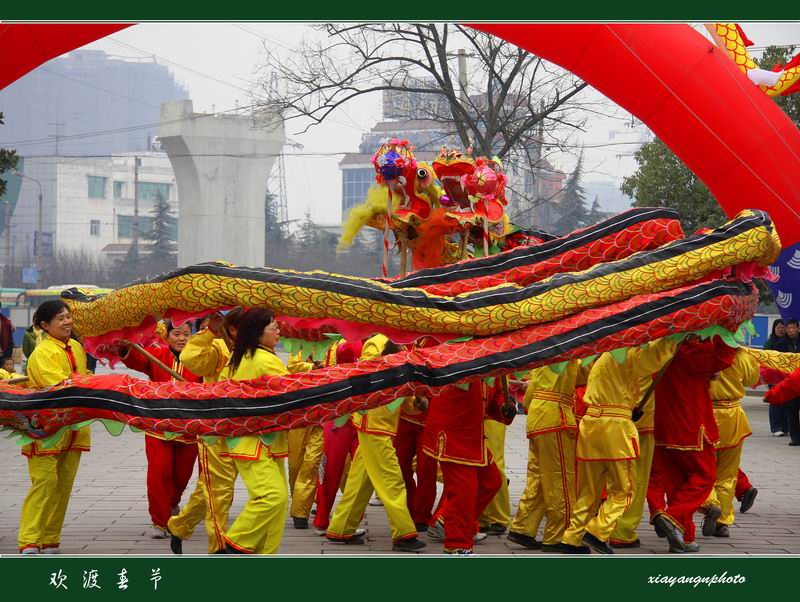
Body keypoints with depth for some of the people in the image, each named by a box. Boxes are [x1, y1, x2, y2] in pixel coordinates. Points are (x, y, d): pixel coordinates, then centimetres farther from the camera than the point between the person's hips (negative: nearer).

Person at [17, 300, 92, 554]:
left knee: (64, 485, 8)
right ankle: (29, 542, -11)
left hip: (73, 430, 7)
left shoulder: (77, 347, 9)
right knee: (44, 482, -12)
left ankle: (50, 542, 15)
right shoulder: (42, 354, -16)